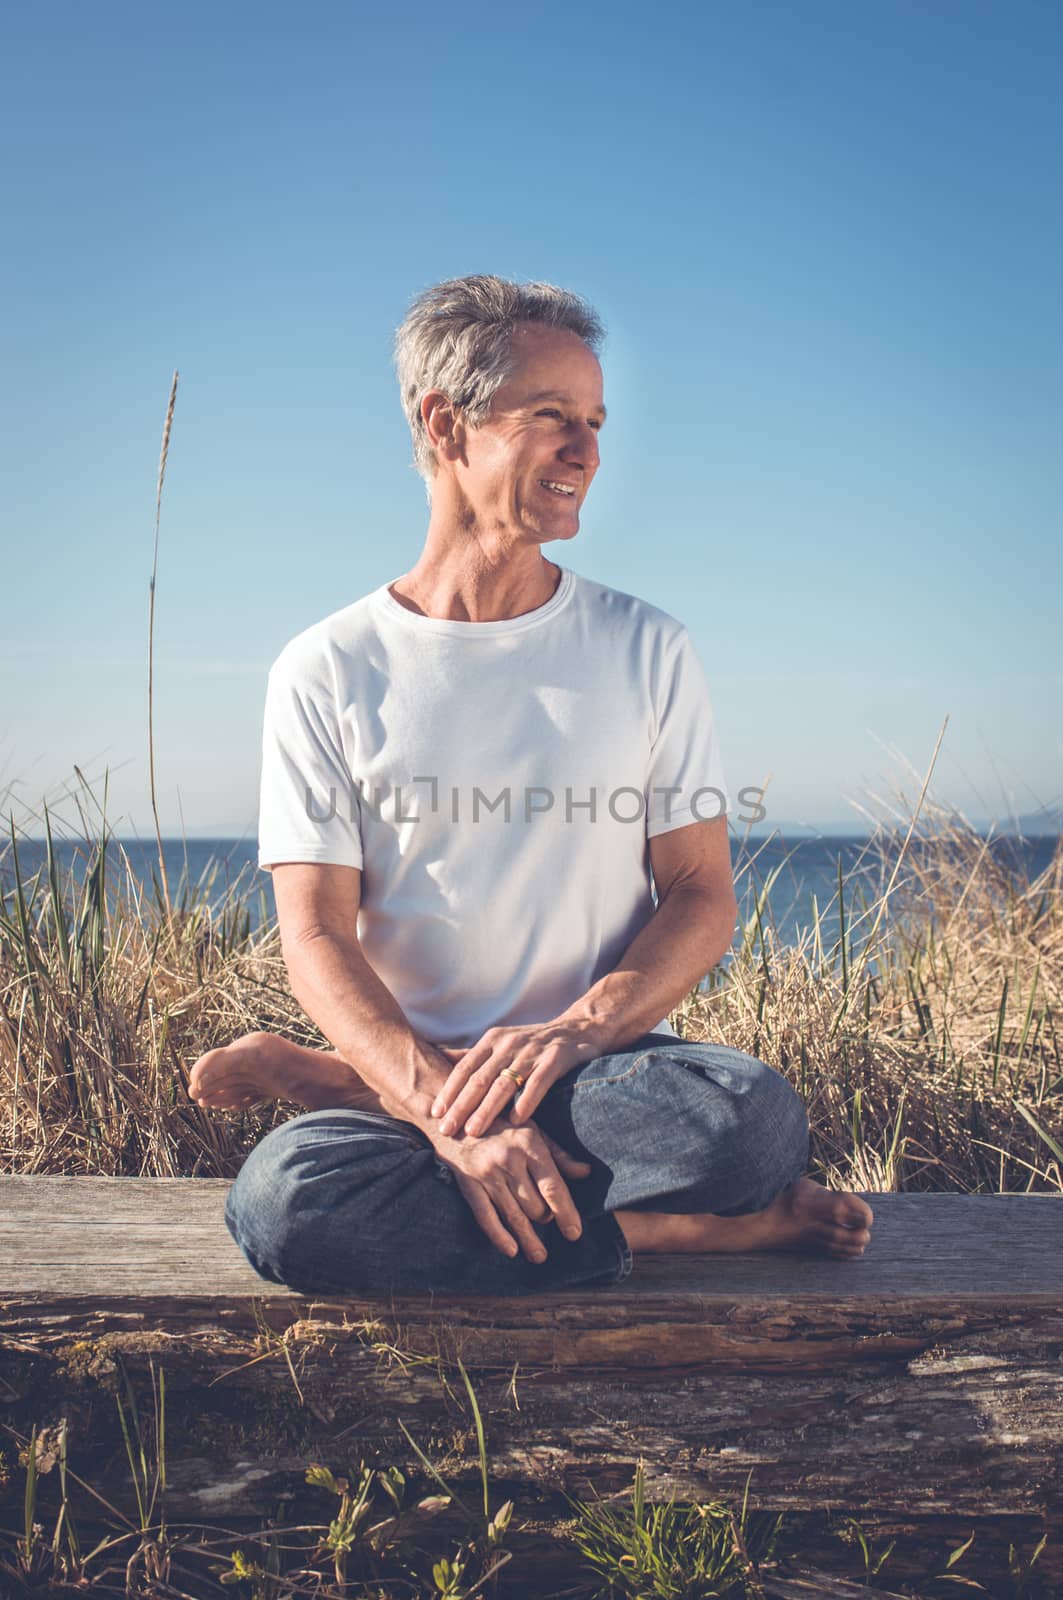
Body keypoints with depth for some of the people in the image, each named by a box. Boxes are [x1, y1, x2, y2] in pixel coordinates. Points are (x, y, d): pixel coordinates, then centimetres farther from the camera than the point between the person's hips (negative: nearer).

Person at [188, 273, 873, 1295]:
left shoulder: (646, 650, 7)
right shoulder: (327, 673, 2)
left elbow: (703, 895, 3)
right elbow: (317, 936, -5)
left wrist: (570, 1033, -17)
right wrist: (450, 1109, -23)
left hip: (607, 1071, 2)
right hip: (414, 1068, -1)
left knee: (755, 1117, -32)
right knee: (280, 1198, -32)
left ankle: (323, 1078, -15)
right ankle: (670, 1230, -18)